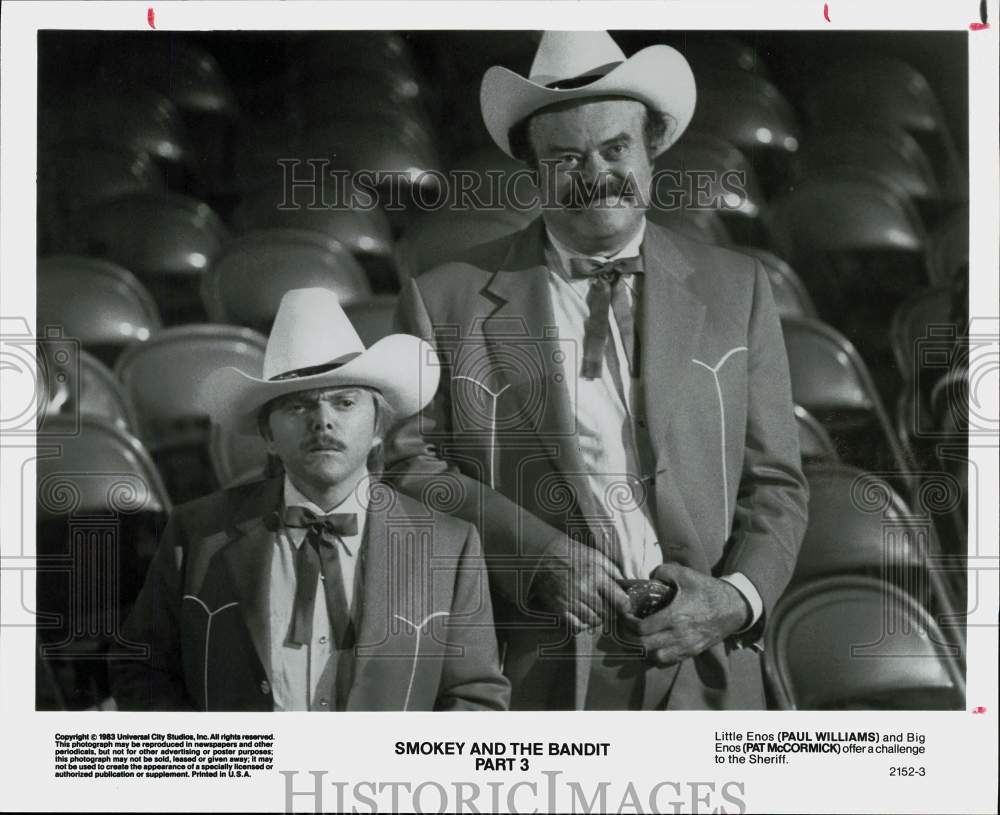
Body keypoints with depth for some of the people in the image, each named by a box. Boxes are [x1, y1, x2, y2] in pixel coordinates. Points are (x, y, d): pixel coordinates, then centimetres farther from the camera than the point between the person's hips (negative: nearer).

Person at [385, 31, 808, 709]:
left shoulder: (735, 290, 10)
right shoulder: (448, 301, 5)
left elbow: (775, 484, 10)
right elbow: (411, 468, 0)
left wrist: (738, 598, -8)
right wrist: (541, 556, -13)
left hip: (698, 671, 2)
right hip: (531, 674, -1)